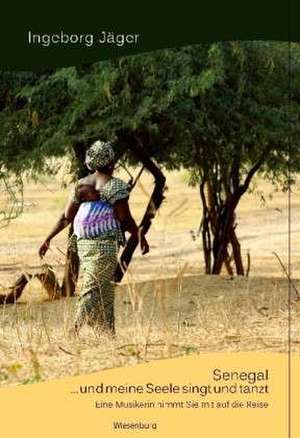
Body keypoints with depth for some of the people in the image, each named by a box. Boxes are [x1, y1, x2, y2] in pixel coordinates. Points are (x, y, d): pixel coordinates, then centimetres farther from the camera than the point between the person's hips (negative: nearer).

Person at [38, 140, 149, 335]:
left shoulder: (80, 185, 8)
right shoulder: (115, 186, -8)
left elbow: (66, 217, 8)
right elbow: (125, 220, -9)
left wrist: (48, 239, 15)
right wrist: (140, 237, 6)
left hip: (83, 244, 7)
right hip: (105, 244, -7)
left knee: (105, 292, 15)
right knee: (93, 291, -9)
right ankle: (76, 330, -22)